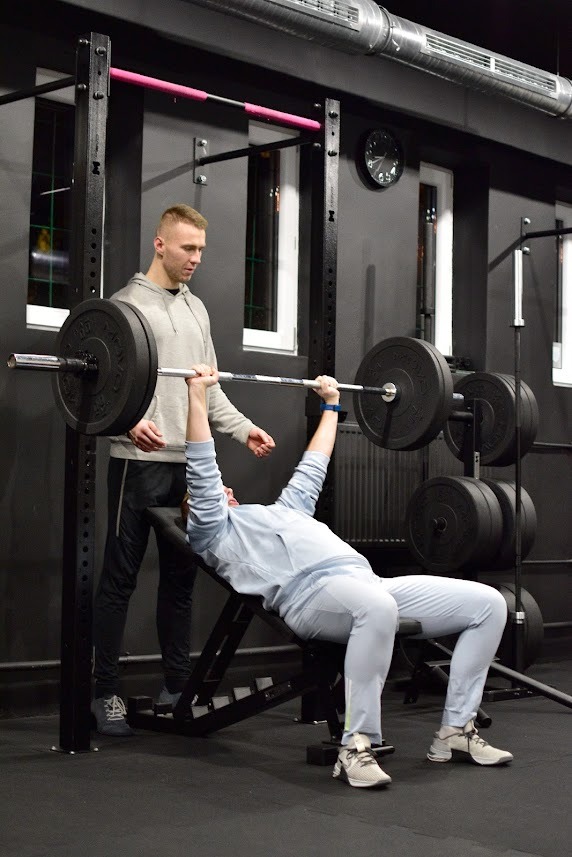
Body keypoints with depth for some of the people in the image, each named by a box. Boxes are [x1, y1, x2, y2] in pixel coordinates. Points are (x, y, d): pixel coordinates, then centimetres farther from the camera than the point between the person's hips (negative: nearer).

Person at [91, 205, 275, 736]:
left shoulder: (197, 310, 19)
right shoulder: (128, 303, -2)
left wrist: (244, 429, 9)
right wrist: (130, 420, -28)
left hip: (190, 463, 7)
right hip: (141, 460, -7)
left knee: (180, 579, 10)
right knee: (120, 577, -1)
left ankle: (177, 687, 17)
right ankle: (106, 692, 4)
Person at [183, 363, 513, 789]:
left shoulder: (283, 512, 40)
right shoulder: (213, 529, 19)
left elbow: (311, 470, 47)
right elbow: (202, 469, 7)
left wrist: (331, 404, 50)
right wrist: (198, 393, 5)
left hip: (369, 582, 8)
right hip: (312, 591, -8)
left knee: (489, 602, -5)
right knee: (376, 608, -44)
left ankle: (456, 730, 1)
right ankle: (356, 747, -32)